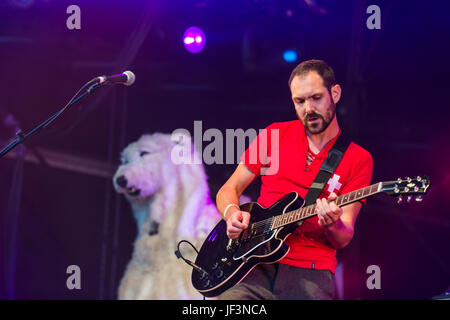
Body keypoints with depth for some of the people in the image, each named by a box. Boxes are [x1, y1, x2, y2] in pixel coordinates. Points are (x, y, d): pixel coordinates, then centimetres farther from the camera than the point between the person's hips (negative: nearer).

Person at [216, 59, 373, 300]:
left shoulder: (358, 159, 5)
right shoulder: (275, 134, 11)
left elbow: (343, 240, 1)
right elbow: (227, 191, 14)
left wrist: (333, 225, -21)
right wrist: (232, 213, -8)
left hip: (310, 271, 0)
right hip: (254, 266, 1)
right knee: (229, 297, -27)